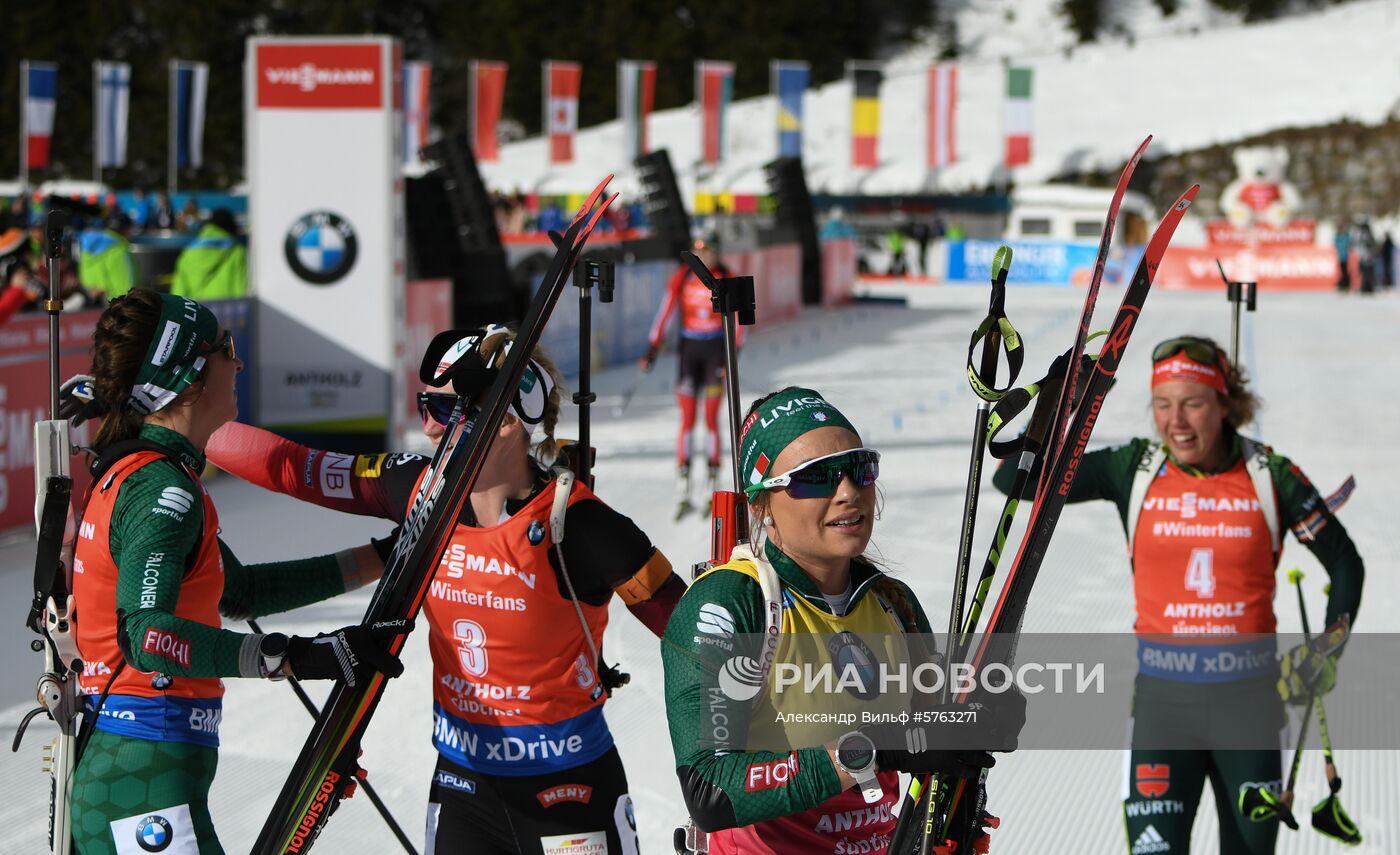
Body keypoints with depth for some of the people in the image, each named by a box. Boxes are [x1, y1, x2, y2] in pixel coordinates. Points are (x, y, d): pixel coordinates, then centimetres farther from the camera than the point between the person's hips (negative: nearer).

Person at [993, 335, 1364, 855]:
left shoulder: (1270, 477, -5)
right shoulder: (1135, 470, -4)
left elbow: (1345, 564, 8)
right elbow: (1012, 478, -6)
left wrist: (1328, 655, 0)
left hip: (1250, 695, 1)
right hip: (1164, 695, -1)